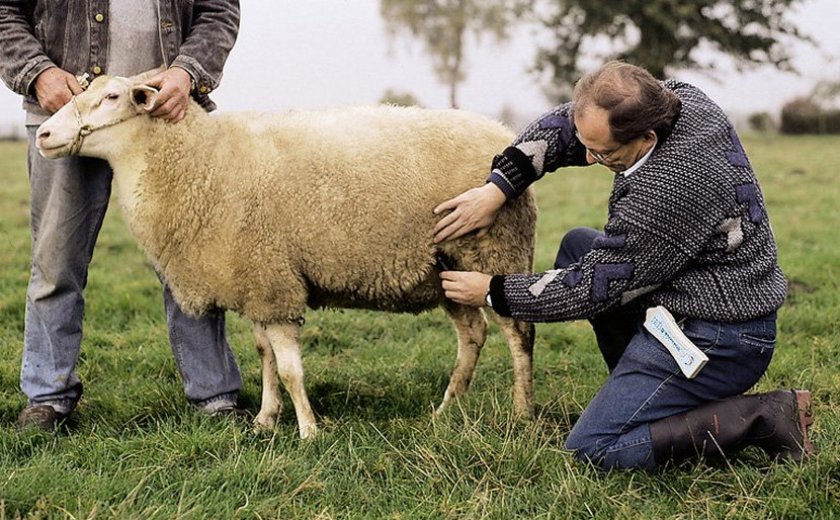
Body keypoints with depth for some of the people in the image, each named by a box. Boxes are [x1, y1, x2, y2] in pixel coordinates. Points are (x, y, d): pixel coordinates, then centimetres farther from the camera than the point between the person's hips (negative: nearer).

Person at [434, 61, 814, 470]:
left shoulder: (668, 190, -31)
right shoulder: (678, 99, -6)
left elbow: (592, 288, -19)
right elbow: (564, 123, 7)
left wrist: (493, 293, -7)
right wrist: (496, 189, -2)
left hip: (715, 340, -10)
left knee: (592, 450, -9)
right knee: (578, 246, 18)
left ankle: (763, 418, -8)